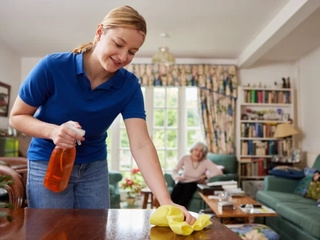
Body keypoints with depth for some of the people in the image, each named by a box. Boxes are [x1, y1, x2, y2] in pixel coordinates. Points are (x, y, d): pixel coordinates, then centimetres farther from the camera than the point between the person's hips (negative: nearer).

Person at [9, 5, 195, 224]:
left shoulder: (129, 86, -16)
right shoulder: (52, 67, -22)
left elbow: (141, 144, -26)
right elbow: (17, 117, -10)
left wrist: (166, 202, -37)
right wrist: (52, 131, -32)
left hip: (95, 167, 3)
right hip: (48, 165, -2)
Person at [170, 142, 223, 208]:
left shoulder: (206, 162, -8)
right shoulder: (185, 158, -2)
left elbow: (219, 172, -16)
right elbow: (174, 171, 3)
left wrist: (205, 176, -19)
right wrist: (177, 177, -19)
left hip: (194, 184, -1)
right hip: (182, 182, 1)